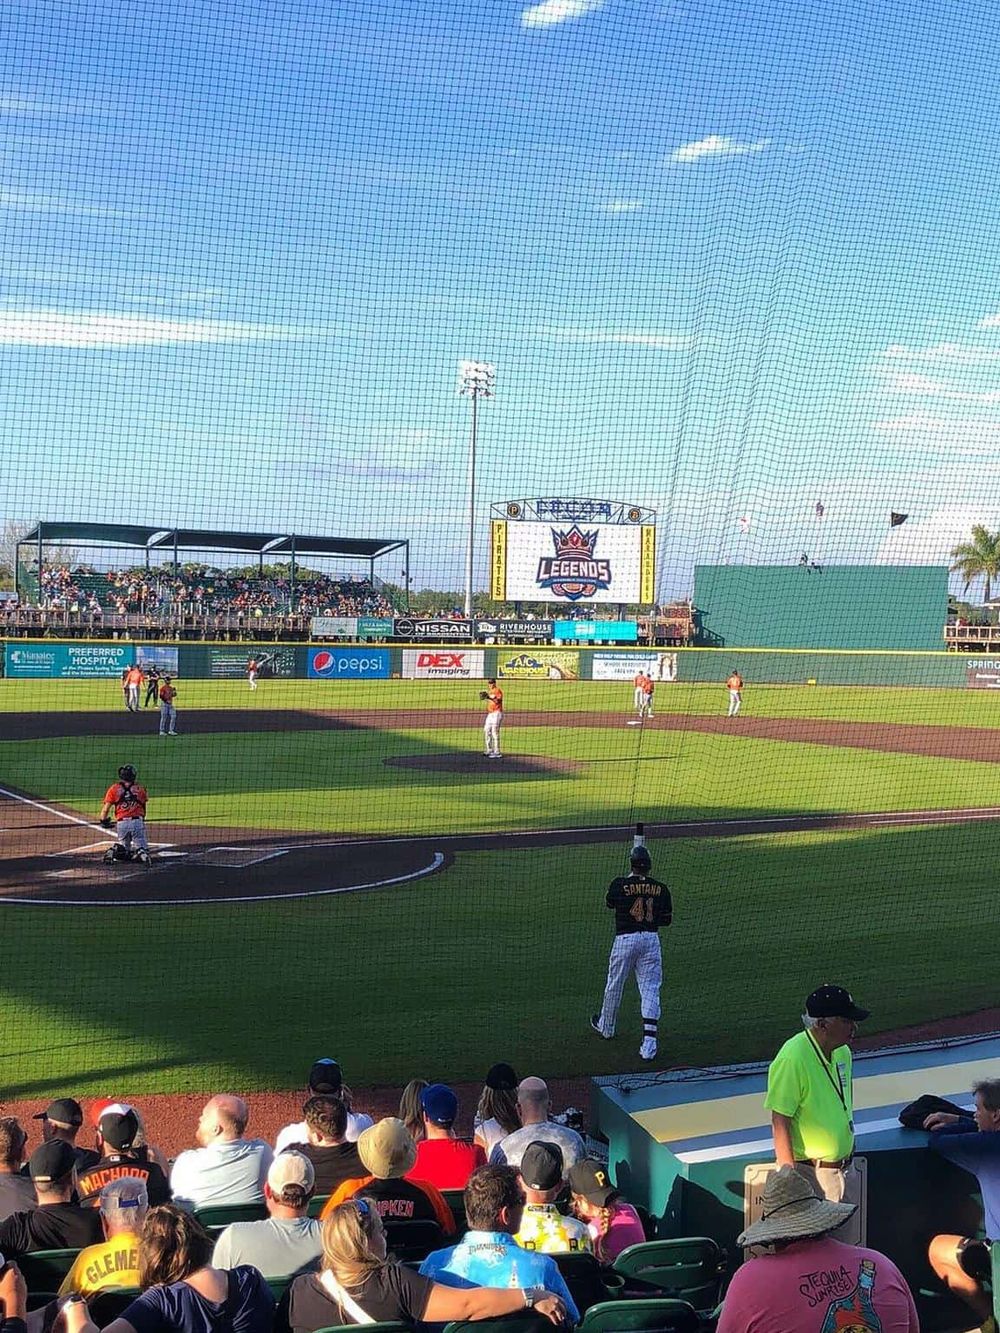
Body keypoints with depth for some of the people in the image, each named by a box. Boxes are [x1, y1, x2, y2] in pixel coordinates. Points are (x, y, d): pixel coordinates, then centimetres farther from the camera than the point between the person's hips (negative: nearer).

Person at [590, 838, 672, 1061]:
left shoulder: (620, 884, -10)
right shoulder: (660, 888, -2)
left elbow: (610, 902, 12)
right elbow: (667, 919, 5)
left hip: (625, 938, -2)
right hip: (651, 939, 2)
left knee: (614, 984, 18)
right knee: (650, 989, 0)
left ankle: (606, 1027, 39)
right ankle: (649, 1042, -12)